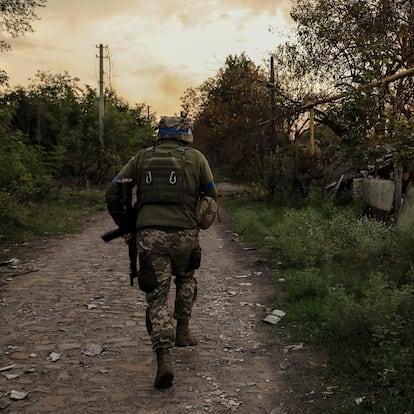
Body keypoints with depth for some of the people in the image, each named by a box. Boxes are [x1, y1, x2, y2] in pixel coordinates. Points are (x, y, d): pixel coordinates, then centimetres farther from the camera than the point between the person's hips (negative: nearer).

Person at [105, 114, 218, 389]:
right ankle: (182, 330, 29)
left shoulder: (142, 157, 12)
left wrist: (125, 226, 20)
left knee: (158, 297, 5)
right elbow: (212, 197, 12)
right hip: (184, 234, 0)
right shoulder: (196, 158, 7)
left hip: (149, 235, 0)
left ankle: (164, 359, -7)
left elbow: (114, 194, 8)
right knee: (186, 278, 30)